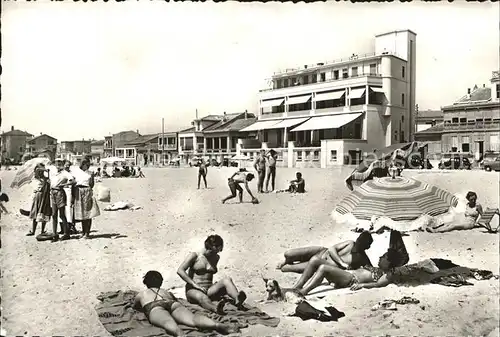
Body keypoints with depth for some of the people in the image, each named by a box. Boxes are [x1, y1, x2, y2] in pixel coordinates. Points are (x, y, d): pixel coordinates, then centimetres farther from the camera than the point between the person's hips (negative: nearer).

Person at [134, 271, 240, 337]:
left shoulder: (141, 294, 40)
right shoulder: (167, 292, 43)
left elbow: (135, 307, 58)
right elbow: (176, 300, 60)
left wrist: (144, 307, 77)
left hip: (154, 307, -2)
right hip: (173, 304, 2)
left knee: (168, 322, -36)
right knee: (192, 318, -26)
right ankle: (220, 325, -56)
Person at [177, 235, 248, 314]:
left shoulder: (216, 258, 17)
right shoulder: (194, 256, 0)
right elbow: (180, 271, -9)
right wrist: (195, 285, -15)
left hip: (209, 290, 4)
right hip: (193, 290, -4)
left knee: (227, 280, -24)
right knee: (203, 298, -40)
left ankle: (237, 300, -53)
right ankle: (216, 308, -73)